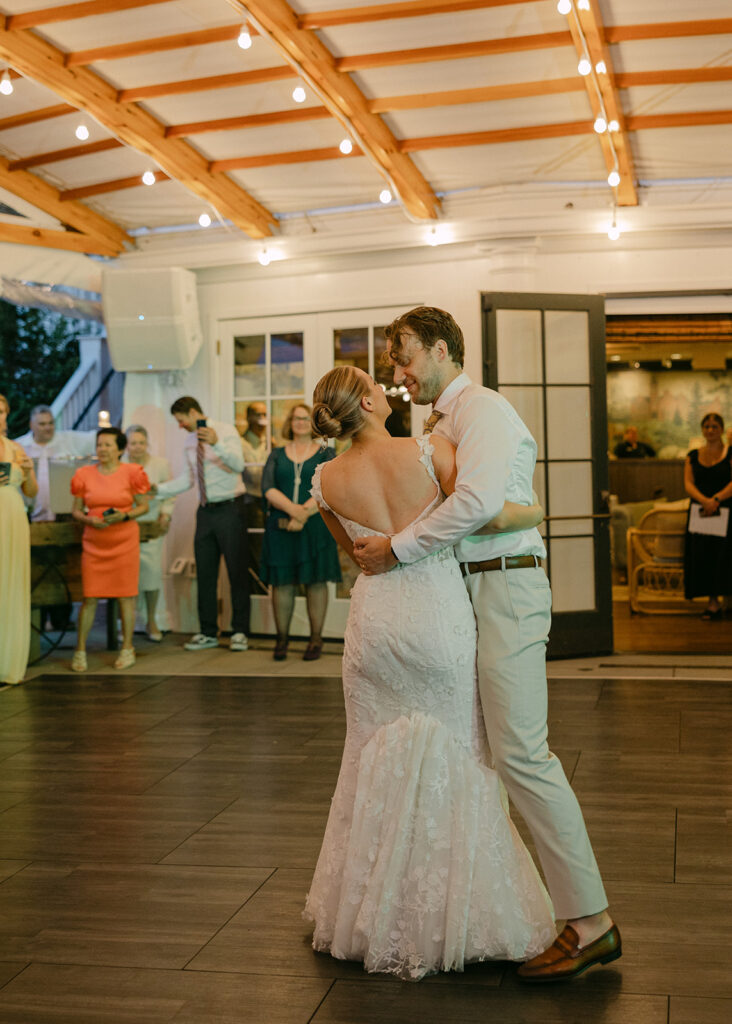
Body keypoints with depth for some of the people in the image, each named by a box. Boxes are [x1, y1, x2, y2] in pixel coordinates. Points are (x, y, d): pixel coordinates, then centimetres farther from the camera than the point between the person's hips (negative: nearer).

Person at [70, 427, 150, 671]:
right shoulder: (85, 474, 5)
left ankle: (127, 648, 14)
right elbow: (76, 510, 9)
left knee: (126, 594, 2)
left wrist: (124, 516, -13)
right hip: (94, 542, 1)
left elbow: (143, 506, 5)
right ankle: (80, 651, 8)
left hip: (125, 541, -1)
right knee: (89, 597, -1)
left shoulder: (131, 472, 0)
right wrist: (89, 519, -11)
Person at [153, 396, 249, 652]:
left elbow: (238, 464, -25)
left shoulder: (226, 431, -8)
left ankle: (240, 632, 7)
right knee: (205, 573, 7)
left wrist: (216, 443, -40)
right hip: (205, 511, 7)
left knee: (237, 571, 0)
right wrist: (158, 489, 11)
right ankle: (208, 633, 15)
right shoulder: (190, 441, 12)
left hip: (229, 509, -6)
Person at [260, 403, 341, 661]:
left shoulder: (326, 454, 7)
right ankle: (281, 638, 10)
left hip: (315, 526, -2)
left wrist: (304, 513, -17)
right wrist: (292, 509, -18)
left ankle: (316, 639, 8)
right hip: (281, 528, 2)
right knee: (282, 582, 2)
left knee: (315, 580, 0)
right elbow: (268, 489, -2)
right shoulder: (277, 455, 13)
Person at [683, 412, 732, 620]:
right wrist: (704, 500, -14)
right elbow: (688, 484, 4)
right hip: (699, 510, 3)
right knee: (701, 553, -5)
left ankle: (714, 602, -6)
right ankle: (713, 601, -1)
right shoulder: (693, 456, 14)